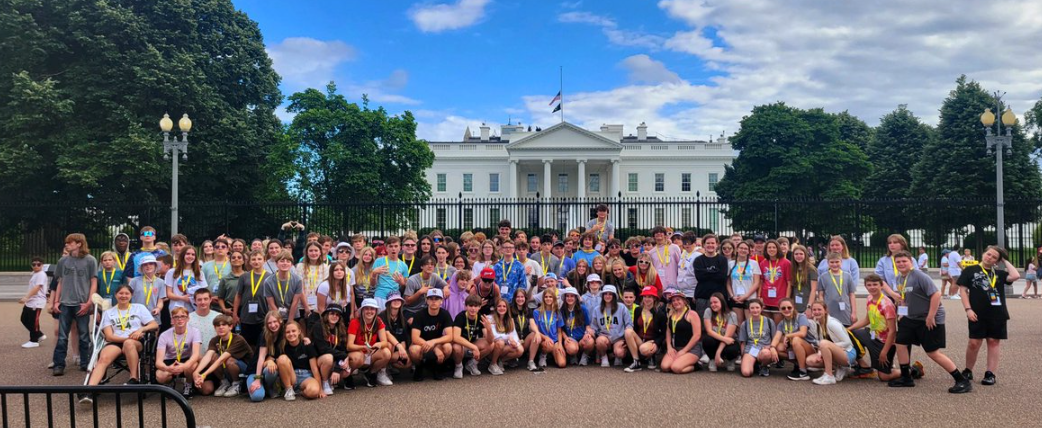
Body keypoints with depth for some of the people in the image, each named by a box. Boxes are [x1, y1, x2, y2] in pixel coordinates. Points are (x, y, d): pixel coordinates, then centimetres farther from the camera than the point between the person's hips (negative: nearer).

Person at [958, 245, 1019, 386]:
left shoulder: (999, 273, 12)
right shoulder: (970, 270, 5)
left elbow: (1015, 276, -7)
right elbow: (963, 290, 1)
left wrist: (1005, 261, 4)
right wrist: (968, 309, -8)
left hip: (997, 314, 2)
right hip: (978, 314, -2)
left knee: (994, 342, 4)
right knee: (974, 343, -3)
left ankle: (990, 374, 9)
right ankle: (968, 370, 14)